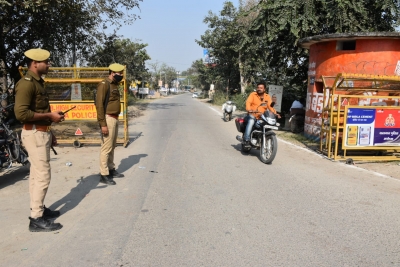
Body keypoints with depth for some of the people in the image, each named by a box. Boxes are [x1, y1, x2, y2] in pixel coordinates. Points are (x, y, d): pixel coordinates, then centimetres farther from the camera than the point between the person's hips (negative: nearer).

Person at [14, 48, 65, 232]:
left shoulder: (38, 82, 15)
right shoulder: (26, 84, -16)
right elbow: (21, 113, -25)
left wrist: (50, 133, 18)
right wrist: (50, 116, -19)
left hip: (41, 133, 10)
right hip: (34, 134, -10)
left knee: (36, 174, 16)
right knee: (43, 176, -7)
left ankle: (39, 209, 27)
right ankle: (36, 219, 1)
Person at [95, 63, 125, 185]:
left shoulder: (114, 85, 15)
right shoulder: (104, 84, -13)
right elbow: (99, 105, -18)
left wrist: (115, 119, 18)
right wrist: (103, 124, -22)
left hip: (115, 119, 9)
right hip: (108, 119, -9)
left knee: (112, 146, 17)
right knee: (106, 147, -5)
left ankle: (111, 169, 28)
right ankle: (104, 175, 1)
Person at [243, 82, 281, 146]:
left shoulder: (267, 97, 12)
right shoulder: (253, 94, 2)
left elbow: (270, 106, 1)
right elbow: (248, 102, -13)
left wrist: (275, 113, -17)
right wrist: (249, 109, -34)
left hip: (262, 117, 4)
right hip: (252, 115, -4)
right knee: (251, 121, -33)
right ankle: (246, 139, -34)